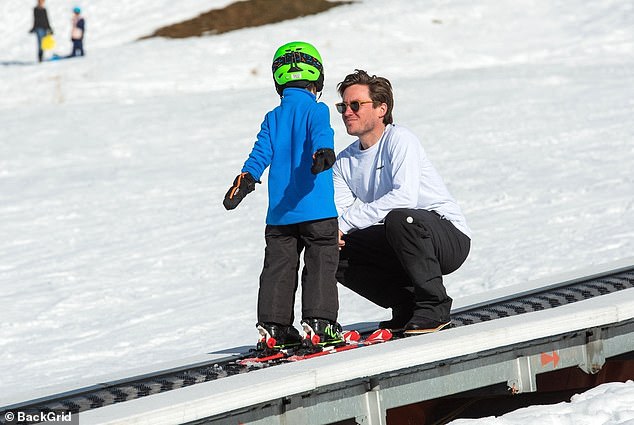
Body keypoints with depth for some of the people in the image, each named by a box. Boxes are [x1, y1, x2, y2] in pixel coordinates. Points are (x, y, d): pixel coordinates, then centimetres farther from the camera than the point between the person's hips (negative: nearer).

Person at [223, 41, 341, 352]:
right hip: (317, 209, -5)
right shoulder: (316, 110, -1)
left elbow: (261, 153, 3)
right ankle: (318, 322, -8)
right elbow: (321, 132, -21)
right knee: (321, 265, 0)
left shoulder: (272, 119, 13)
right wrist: (323, 152, -39)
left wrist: (246, 179, -4)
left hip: (280, 213, 5)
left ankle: (273, 326, 5)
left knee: (278, 267, 9)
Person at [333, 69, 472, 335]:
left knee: (399, 218, -37)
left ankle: (434, 307, -21)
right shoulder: (344, 163, 8)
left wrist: (347, 220, -29)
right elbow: (338, 211, -1)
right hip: (399, 248, 7)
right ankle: (407, 305, 1)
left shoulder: (399, 139, -14)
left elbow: (405, 196, -28)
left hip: (449, 239, -7)